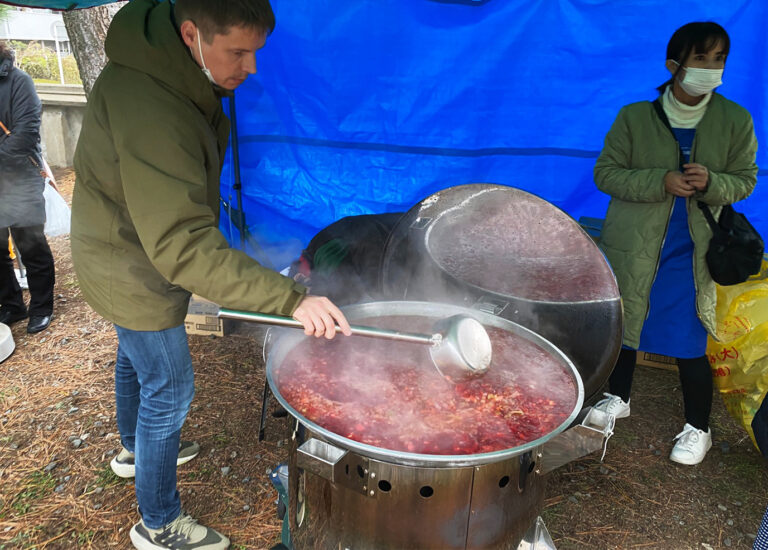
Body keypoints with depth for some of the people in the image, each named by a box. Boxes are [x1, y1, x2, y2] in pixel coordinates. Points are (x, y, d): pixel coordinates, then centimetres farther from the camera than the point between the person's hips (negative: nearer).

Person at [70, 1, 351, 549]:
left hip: (126, 254, 9)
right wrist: (291, 298, -46)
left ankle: (135, 449, 56)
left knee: (137, 358, 28)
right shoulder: (149, 112, -36)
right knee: (169, 389, 4)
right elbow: (182, 246, -41)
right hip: (135, 273, -9)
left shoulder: (164, 70, -4)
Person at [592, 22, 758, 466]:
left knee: (689, 344, 1)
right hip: (631, 247, 1)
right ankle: (618, 398, 41)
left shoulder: (736, 121, -4)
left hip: (691, 253, 0)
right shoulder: (635, 117, -7)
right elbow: (605, 172, -7)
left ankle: (698, 429, 24)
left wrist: (710, 183, -19)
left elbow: (745, 180, 3)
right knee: (623, 327, 15)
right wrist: (661, 181, -21)